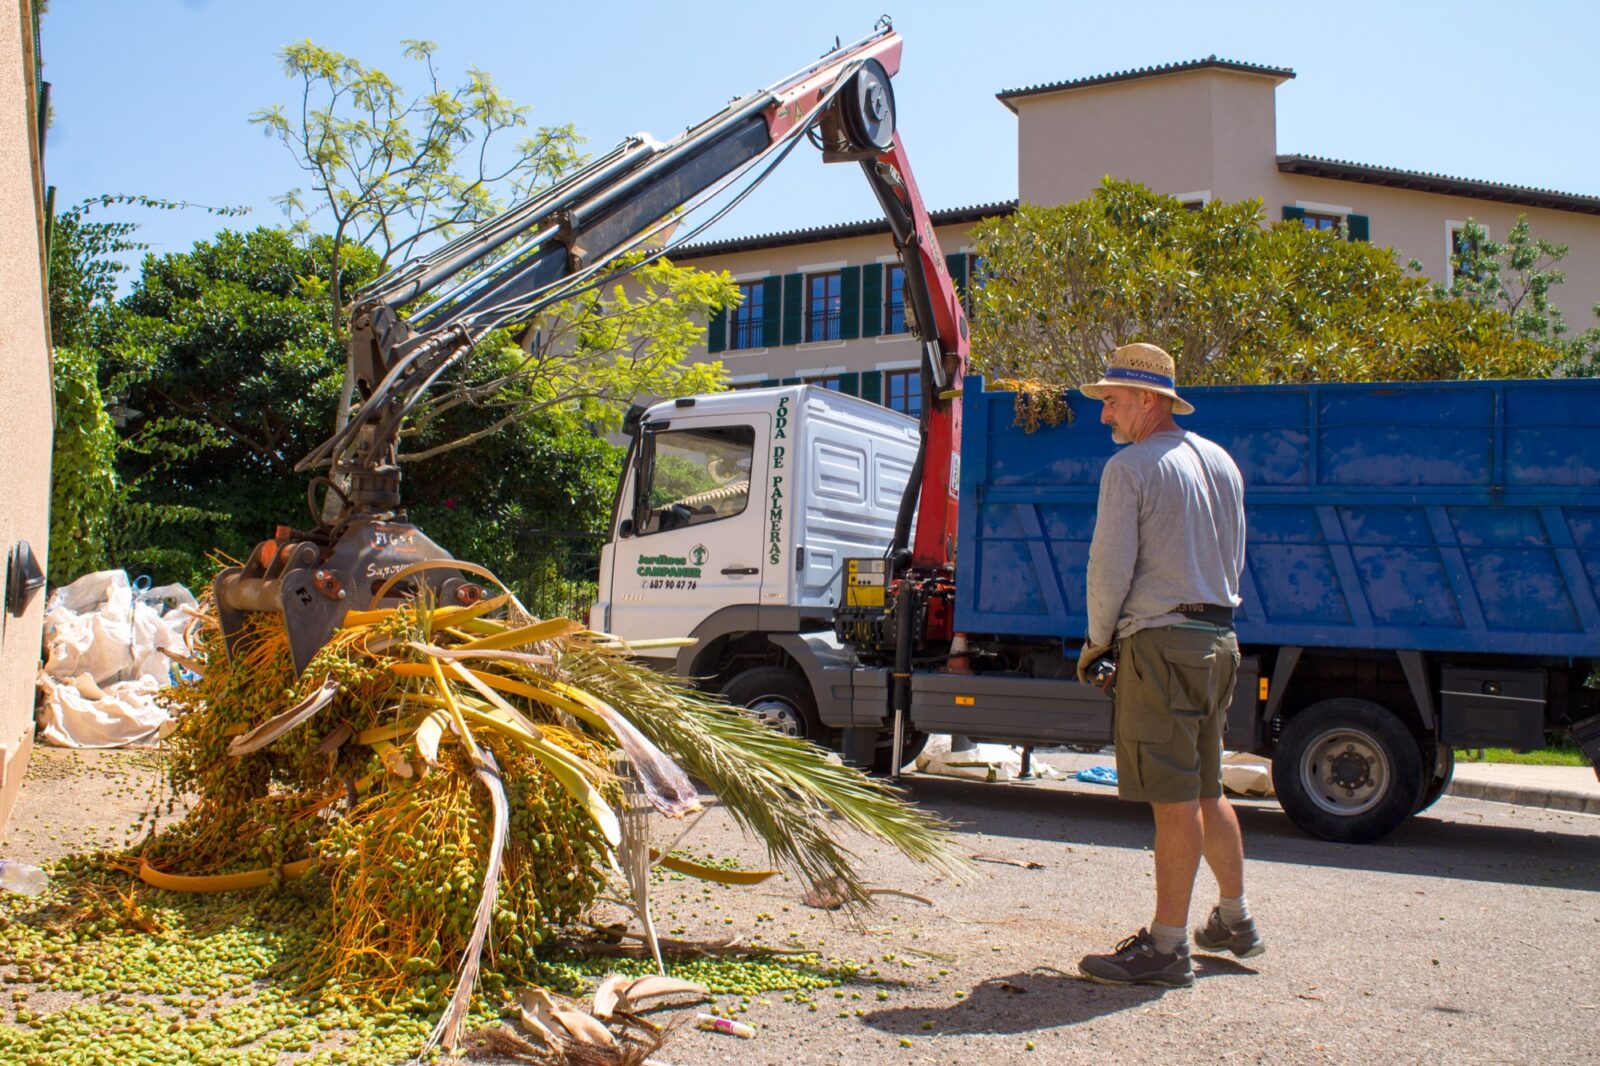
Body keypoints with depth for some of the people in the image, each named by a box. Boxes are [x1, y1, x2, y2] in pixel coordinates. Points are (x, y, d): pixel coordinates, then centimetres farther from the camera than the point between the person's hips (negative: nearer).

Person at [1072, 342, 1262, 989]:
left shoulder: (1129, 468, -11)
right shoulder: (1221, 462, 15)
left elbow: (1111, 567, -13)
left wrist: (1097, 640, 1)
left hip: (1161, 641, -9)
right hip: (1219, 638, 9)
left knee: (1175, 799, -5)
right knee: (1206, 790, 20)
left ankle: (1167, 948, 1)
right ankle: (1234, 922, 31)